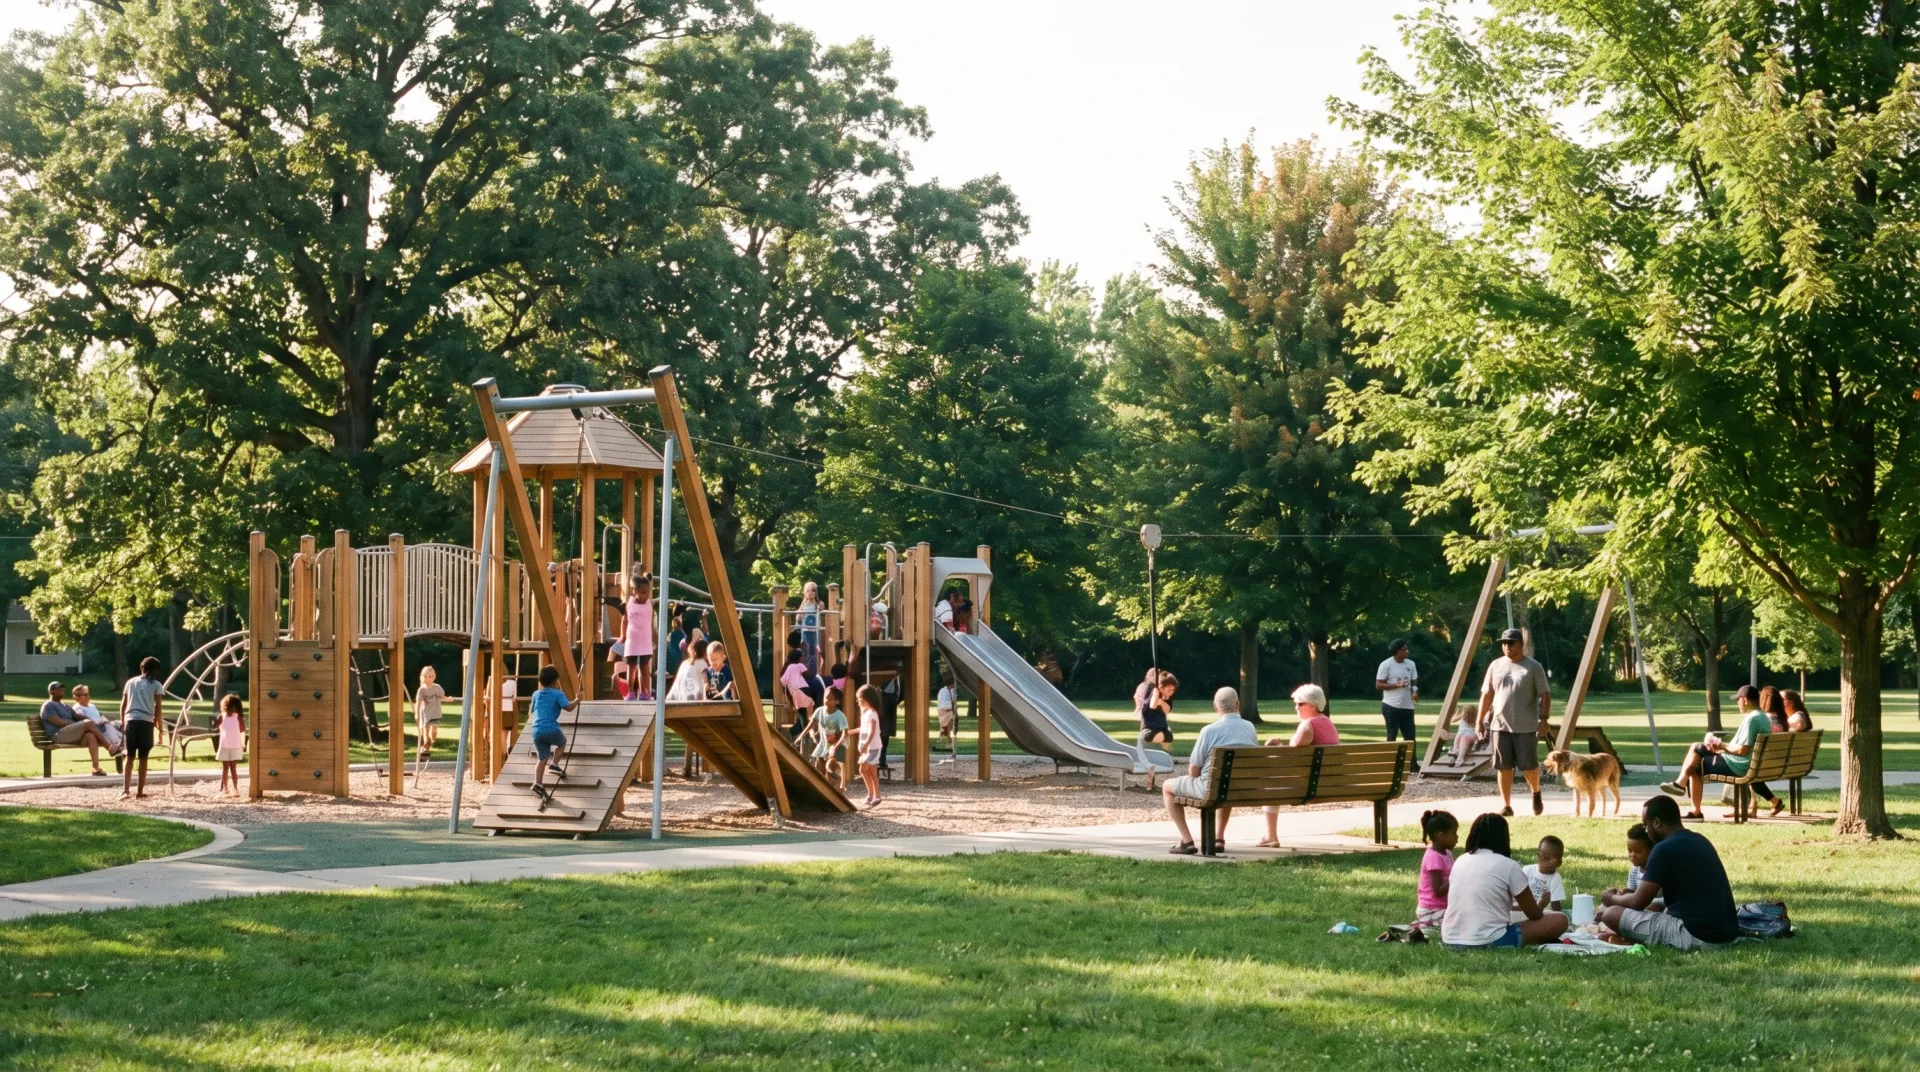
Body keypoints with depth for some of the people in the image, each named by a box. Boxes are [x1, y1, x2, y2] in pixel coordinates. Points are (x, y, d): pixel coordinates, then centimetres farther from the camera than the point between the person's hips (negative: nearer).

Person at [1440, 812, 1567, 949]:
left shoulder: (1459, 862, 14)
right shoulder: (1508, 866, -1)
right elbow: (1534, 914, 8)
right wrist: (1541, 905, 31)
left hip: (1450, 943, 5)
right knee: (1560, 920, 5)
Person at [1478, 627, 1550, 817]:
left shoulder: (1533, 667, -1)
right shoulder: (1495, 666, 9)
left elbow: (1544, 695, -2)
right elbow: (1486, 694, 11)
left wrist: (1544, 718, -13)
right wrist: (1480, 720, 7)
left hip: (1526, 727, -3)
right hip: (1500, 725, 3)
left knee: (1529, 766, -1)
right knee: (1503, 767, 2)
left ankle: (1536, 793, 29)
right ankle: (1506, 806, 9)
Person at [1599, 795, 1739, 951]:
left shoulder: (1665, 849, -12)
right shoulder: (1700, 841, 15)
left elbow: (1638, 903, -5)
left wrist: (1612, 899, 16)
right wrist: (1637, 891, 35)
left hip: (1696, 937, -9)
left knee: (1610, 914, -6)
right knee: (1656, 909, 37)